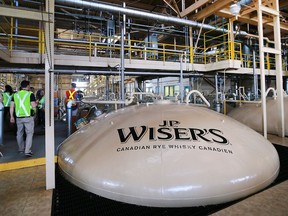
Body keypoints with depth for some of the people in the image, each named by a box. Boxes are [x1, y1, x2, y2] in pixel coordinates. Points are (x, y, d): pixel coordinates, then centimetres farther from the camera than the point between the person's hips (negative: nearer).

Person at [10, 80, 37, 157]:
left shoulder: (15, 94, 8)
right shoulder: (30, 94, -7)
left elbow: (11, 106, 6)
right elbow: (33, 106, -13)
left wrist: (11, 116, 13)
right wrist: (36, 102, 8)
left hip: (19, 117, 5)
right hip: (28, 117, -5)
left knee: (19, 133, 18)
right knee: (29, 133, 1)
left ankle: (21, 149, 31)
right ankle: (27, 151, -6)